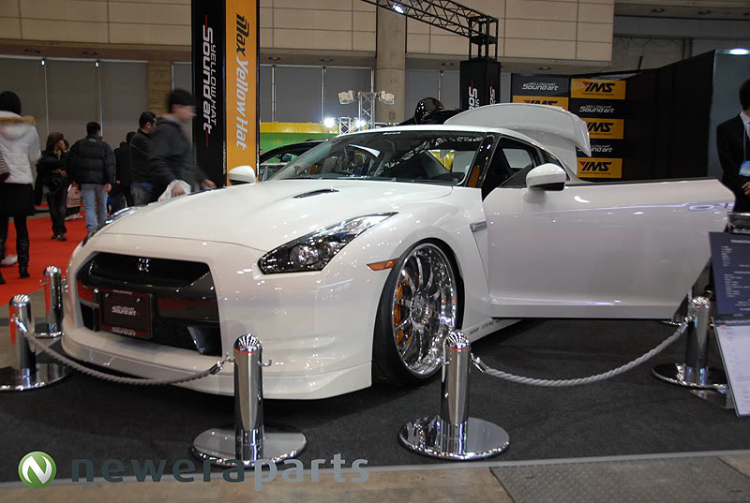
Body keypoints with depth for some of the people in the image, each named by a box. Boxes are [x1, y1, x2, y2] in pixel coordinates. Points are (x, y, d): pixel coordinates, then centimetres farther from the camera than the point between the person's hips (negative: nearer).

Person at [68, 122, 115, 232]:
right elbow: (110, 165, -8)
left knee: (89, 207, -1)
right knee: (102, 206, 14)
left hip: (85, 181, 0)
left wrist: (73, 179, 13)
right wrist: (109, 181, -11)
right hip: (101, 180, 0)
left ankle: (92, 231, -20)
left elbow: (71, 163, 6)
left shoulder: (78, 145, 6)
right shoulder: (105, 146, 1)